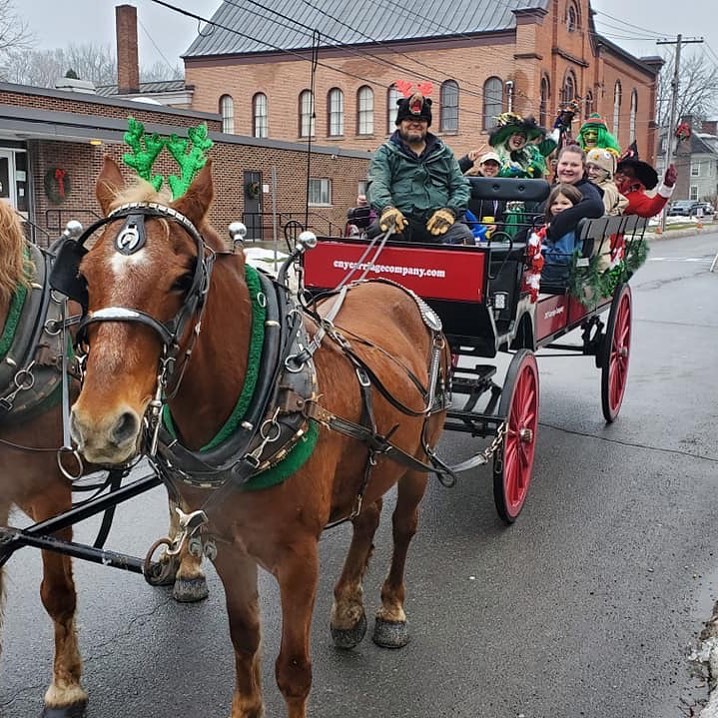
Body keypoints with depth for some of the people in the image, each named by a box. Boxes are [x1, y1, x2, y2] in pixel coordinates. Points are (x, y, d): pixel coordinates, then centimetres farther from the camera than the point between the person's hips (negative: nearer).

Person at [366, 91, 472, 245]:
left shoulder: (444, 153, 26)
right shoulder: (386, 153, 17)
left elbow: (460, 186, 20)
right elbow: (377, 184, -1)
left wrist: (450, 210, -4)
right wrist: (386, 207, -25)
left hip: (437, 222, 2)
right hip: (401, 219, -2)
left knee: (464, 236, -31)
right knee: (378, 231, -36)